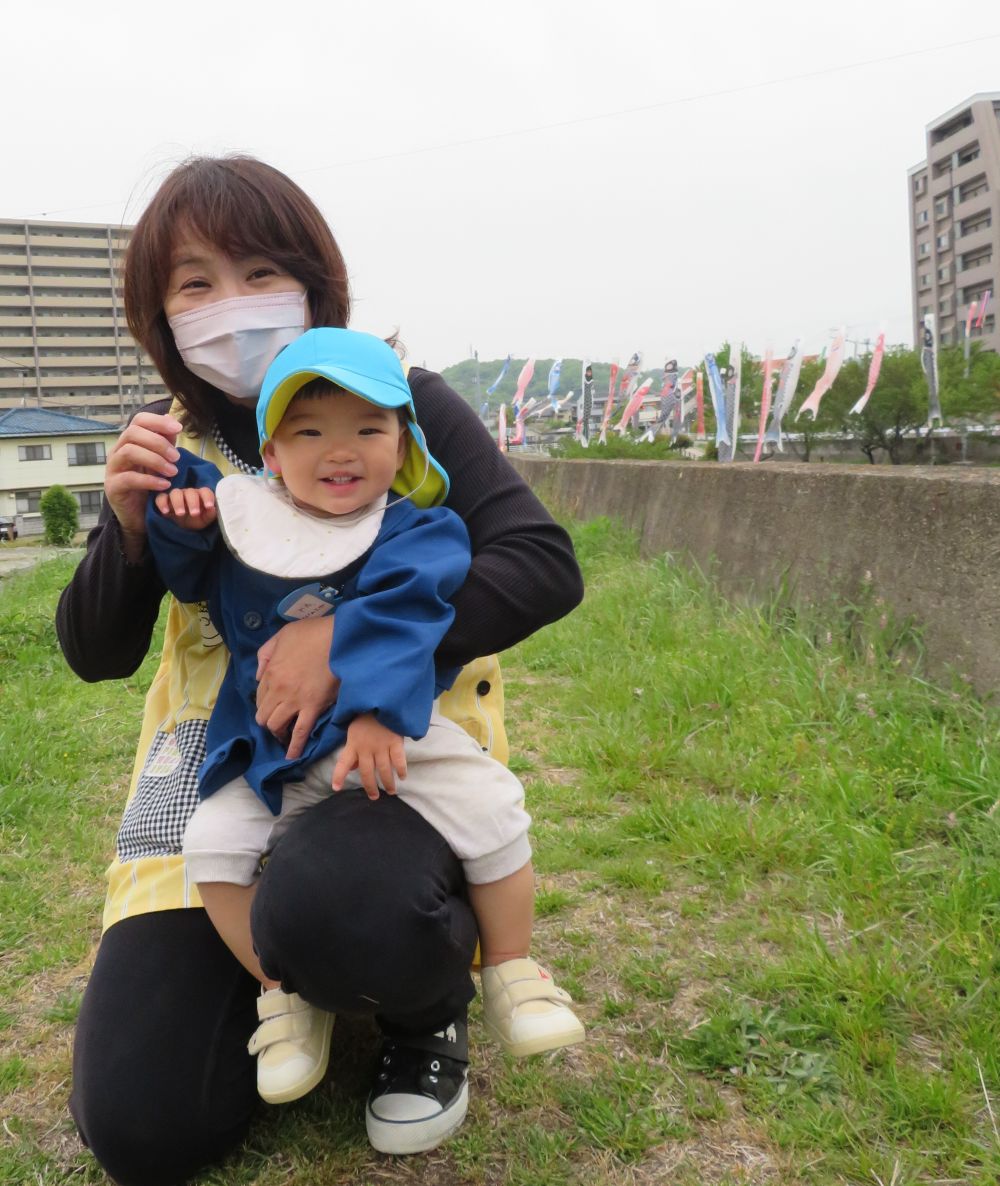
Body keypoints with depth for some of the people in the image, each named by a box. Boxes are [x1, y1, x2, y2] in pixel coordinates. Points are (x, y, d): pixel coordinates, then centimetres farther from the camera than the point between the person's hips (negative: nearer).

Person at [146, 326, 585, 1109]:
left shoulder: (415, 531, -9)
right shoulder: (249, 521, 3)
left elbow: (398, 619, -24)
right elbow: (191, 577, 18)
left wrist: (374, 713, -38)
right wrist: (183, 520, -4)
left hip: (391, 728, -3)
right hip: (273, 751, 3)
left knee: (490, 807, -18)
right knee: (215, 844, -11)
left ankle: (511, 973, 7)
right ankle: (286, 995, 12)